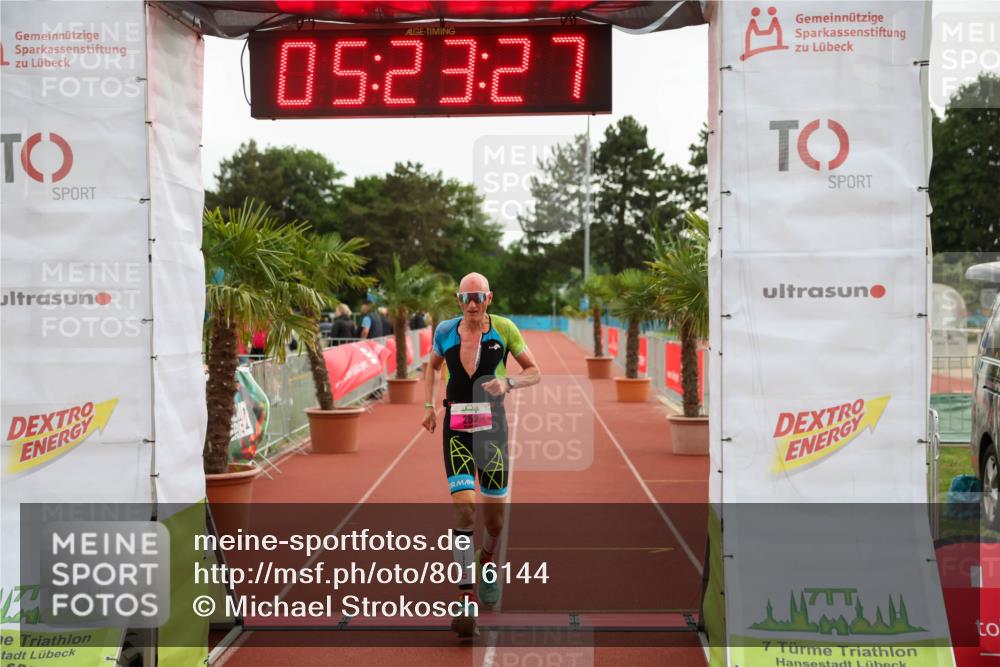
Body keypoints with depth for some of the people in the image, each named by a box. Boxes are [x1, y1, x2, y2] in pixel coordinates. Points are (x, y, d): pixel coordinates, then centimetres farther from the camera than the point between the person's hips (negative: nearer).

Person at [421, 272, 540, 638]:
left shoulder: (503, 328, -3)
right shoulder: (445, 331, 2)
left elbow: (534, 372, 4)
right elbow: (432, 365, 23)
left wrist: (508, 382, -16)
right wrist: (428, 406, 11)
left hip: (492, 428, 0)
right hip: (456, 430, 0)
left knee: (495, 519, 9)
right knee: (464, 511, -17)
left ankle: (486, 563, 44)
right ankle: (466, 601, -14)